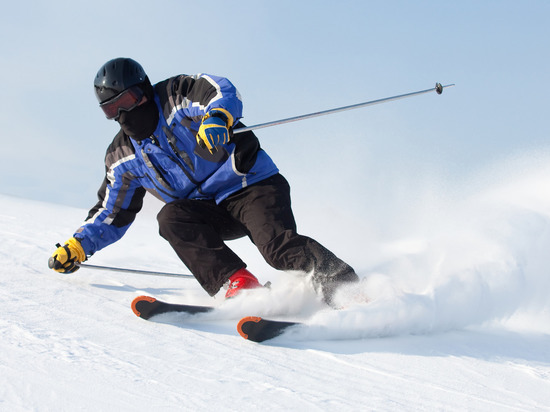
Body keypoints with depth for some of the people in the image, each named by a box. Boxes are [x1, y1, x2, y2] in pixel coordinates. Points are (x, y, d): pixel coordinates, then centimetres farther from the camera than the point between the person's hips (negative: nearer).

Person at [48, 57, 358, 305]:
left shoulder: (175, 96, -5)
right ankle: (237, 285, -34)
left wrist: (217, 118, -46)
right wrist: (78, 246, 9)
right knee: (171, 217, -25)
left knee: (278, 246, -28)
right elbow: (112, 214, 20)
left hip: (251, 184, -5)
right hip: (207, 210, 6)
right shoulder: (124, 157, 12)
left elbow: (224, 93, -24)